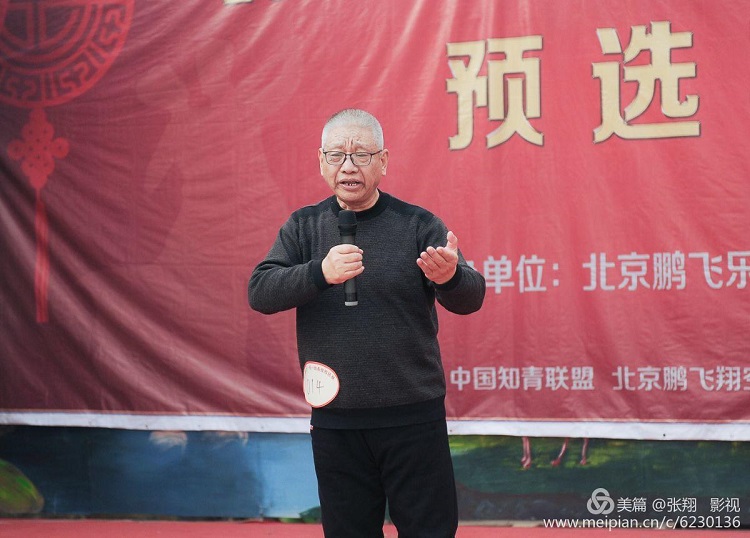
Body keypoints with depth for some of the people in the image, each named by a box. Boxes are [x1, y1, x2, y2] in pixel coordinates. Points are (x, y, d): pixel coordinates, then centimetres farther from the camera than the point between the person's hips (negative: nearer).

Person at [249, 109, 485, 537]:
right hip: (335, 420, 2)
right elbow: (260, 293, -7)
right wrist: (320, 273, -26)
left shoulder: (418, 225, -1)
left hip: (414, 416, -2)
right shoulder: (304, 227, 5)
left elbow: (471, 299, -9)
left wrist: (450, 277, -33)